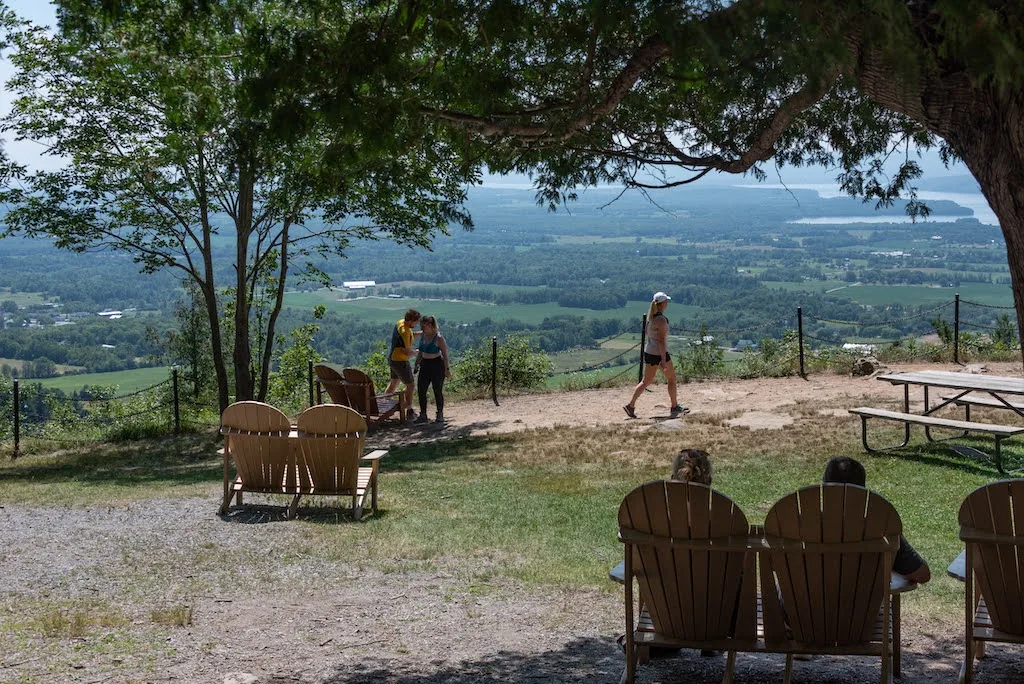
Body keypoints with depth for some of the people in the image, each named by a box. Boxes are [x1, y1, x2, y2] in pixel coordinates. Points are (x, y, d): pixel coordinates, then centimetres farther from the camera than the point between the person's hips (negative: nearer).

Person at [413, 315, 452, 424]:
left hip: (437, 365, -7)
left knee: (438, 391, 1)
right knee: (421, 390, 1)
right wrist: (417, 364, 16)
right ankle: (423, 415, 9)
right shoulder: (422, 335, 5)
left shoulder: (438, 338, -15)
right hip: (425, 365, 7)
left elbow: (445, 354, -13)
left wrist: (447, 369, -14)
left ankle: (440, 415, 13)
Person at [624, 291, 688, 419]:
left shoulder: (650, 316, 8)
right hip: (659, 353, -8)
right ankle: (674, 406, 21)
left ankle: (631, 405, -1)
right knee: (672, 378, 11)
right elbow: (661, 341, -22)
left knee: (647, 381, 9)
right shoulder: (661, 320, -18)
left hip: (648, 351, 8)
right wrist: (663, 360, -22)